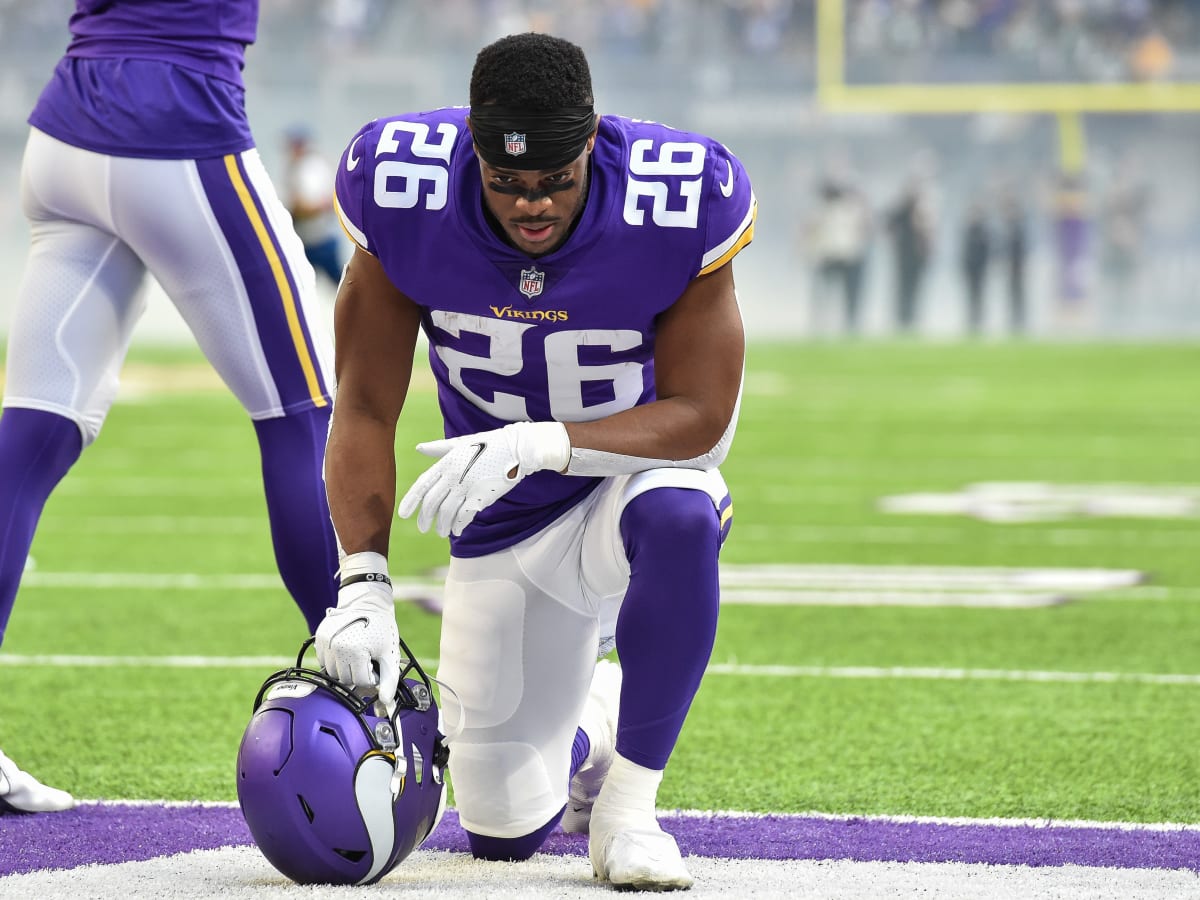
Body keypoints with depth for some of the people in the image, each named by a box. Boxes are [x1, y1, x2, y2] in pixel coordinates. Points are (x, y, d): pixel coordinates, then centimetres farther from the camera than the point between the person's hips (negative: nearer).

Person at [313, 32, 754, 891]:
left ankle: (628, 807, -23)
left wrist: (537, 445, -37)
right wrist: (365, 583, -26)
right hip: (505, 526, 2)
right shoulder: (408, 199, -22)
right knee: (504, 826, 2)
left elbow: (700, 416, -22)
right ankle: (589, 722, 40)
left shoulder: (674, 211, -27)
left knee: (677, 517, -41)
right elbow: (366, 410, -14)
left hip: (635, 473, -2)